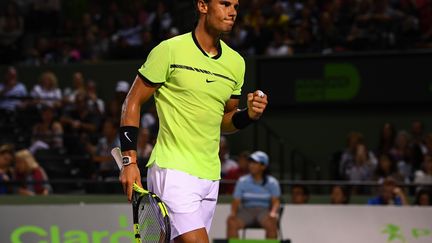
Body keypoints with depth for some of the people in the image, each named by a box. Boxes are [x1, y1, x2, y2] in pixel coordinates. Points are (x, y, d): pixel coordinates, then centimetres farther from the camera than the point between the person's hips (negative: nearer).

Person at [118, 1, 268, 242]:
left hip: (210, 176, 6)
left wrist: (249, 114, 0)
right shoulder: (170, 50, -5)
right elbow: (133, 102, -1)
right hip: (173, 170, -6)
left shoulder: (236, 62, 13)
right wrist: (130, 160, -8)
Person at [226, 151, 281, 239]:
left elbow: (276, 201, 0)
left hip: (265, 210, -2)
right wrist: (233, 213, -16)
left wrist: (273, 212, -22)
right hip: (246, 210, 2)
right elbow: (236, 201, 5)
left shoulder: (272, 182, 4)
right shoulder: (242, 181, 8)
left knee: (271, 222, -37)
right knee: (231, 221, -31)